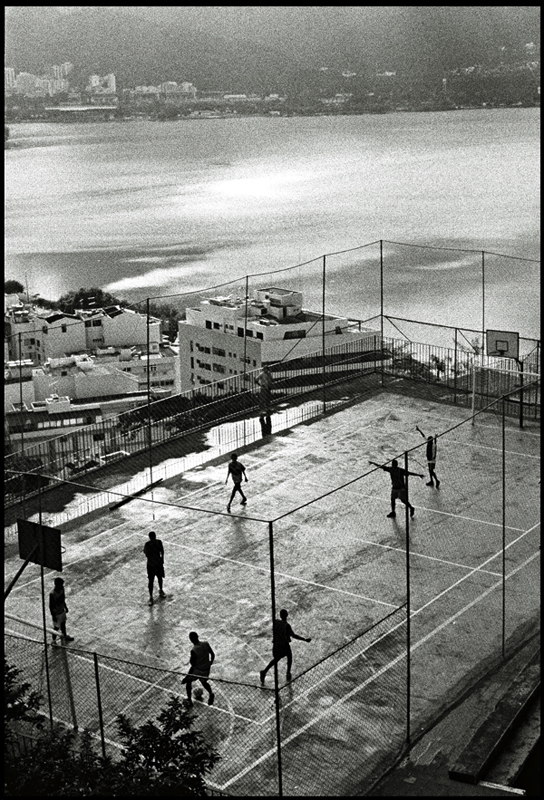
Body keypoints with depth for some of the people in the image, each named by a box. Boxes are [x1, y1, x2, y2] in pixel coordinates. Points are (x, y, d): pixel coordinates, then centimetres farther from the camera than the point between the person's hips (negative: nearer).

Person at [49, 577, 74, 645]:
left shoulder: (62, 589, -11)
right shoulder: (52, 594, -33)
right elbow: (51, 606, -23)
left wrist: (65, 607, 18)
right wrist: (54, 616, -19)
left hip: (62, 611, 7)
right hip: (56, 614, -7)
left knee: (63, 624, 27)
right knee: (56, 627, 10)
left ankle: (65, 636, 50)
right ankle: (54, 641, 31)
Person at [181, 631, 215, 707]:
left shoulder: (194, 651, -28)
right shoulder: (206, 644, -13)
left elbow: (193, 666, -23)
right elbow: (213, 654, 2)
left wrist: (187, 677, -13)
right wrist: (211, 663, 22)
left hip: (197, 671, -5)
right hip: (206, 670, 5)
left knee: (189, 681, 23)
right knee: (204, 682, 34)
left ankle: (189, 701, 27)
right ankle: (211, 693, 15)